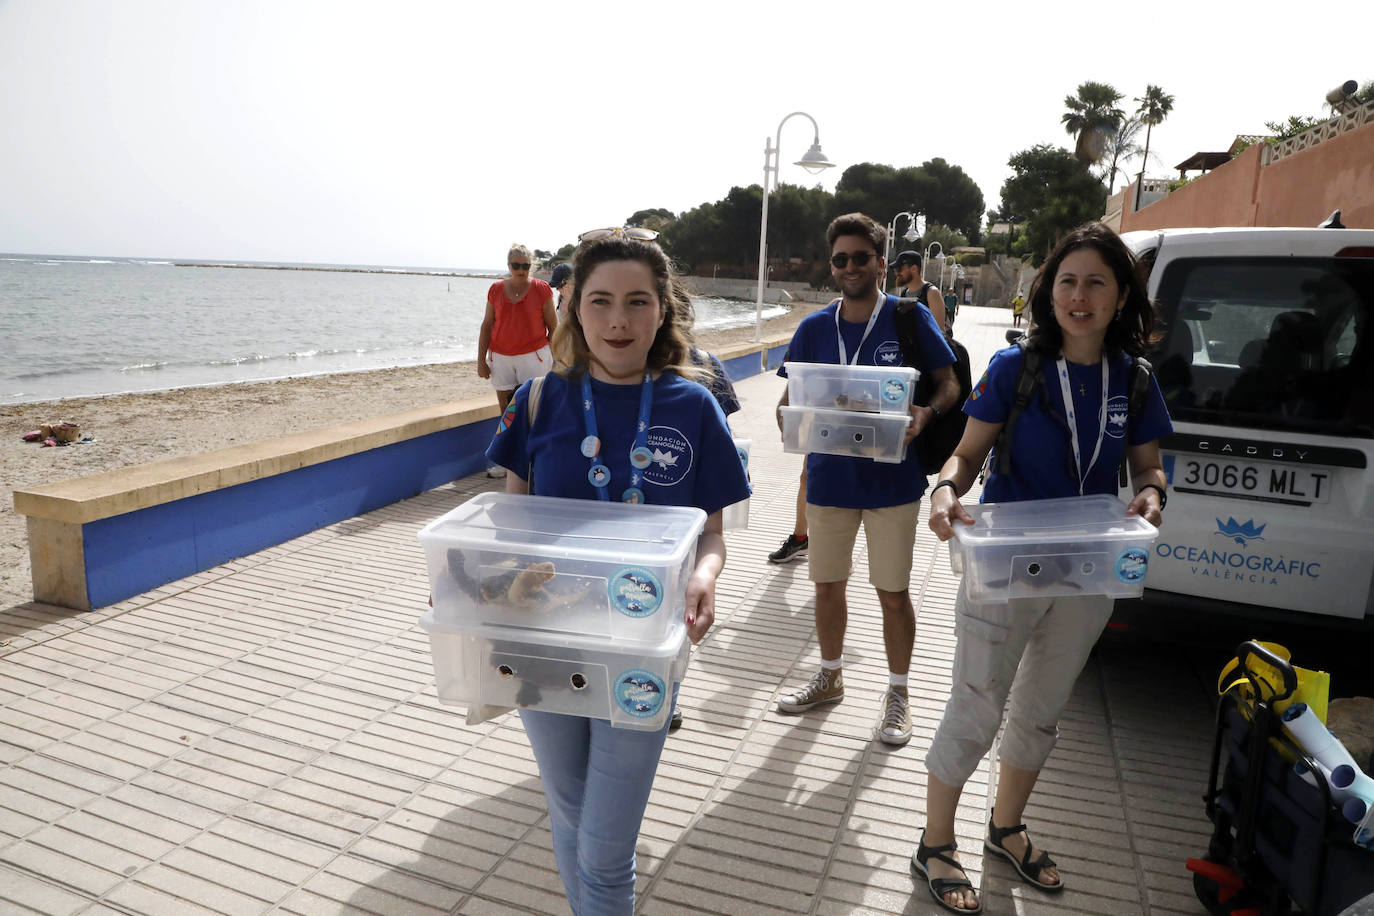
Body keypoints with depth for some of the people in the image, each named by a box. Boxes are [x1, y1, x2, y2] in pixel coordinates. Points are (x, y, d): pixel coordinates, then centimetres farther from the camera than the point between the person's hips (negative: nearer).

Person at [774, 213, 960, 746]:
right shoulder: (814, 328, 4)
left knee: (893, 593, 5)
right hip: (829, 477, 3)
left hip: (892, 479, -3)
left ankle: (897, 693, 26)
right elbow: (789, 400, 6)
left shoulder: (910, 318, -4)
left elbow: (949, 385, -3)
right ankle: (831, 677, 37)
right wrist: (791, 420, -17)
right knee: (827, 584, 15)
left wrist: (926, 413, -24)